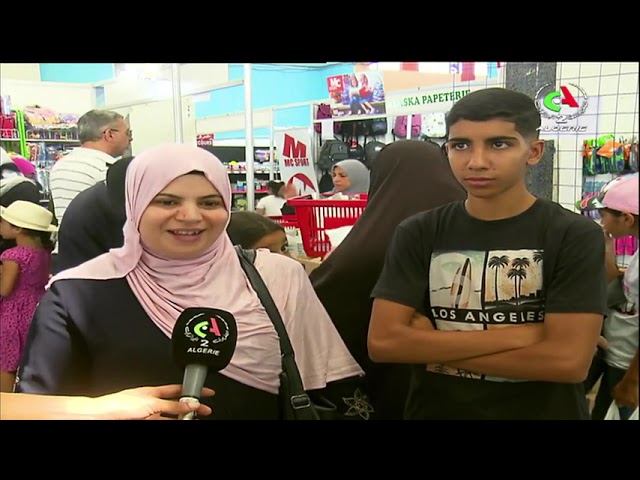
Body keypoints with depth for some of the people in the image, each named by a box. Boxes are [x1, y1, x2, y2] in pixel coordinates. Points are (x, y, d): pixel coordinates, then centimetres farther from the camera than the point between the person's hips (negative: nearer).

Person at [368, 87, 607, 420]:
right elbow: (383, 341, -15)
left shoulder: (575, 236, -12)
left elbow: (569, 360, -21)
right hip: (433, 410, 2)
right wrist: (518, 336, -20)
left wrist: (428, 345, -17)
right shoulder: (418, 234, -6)